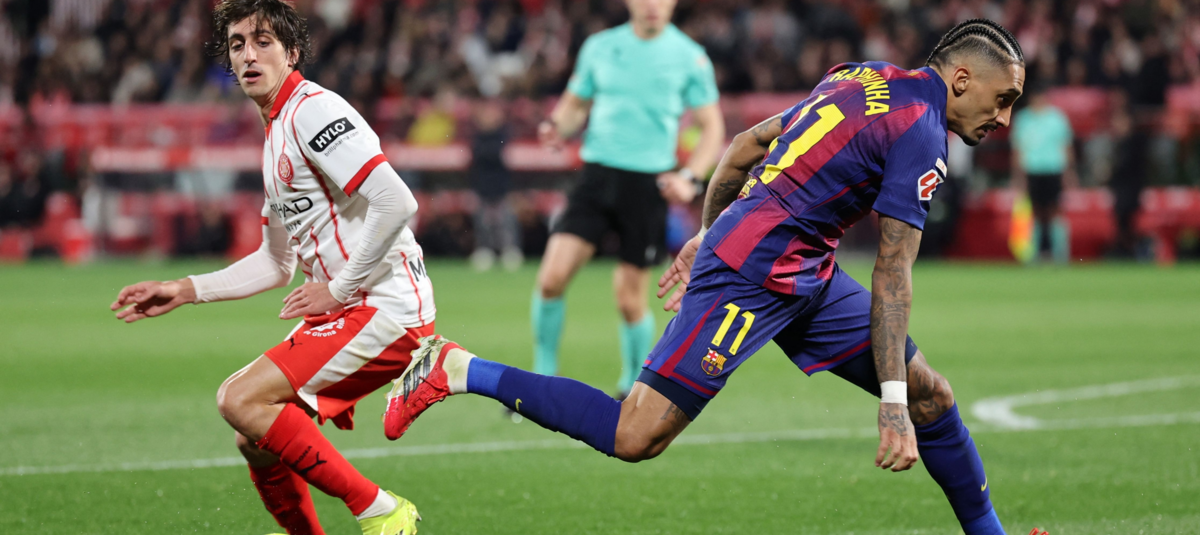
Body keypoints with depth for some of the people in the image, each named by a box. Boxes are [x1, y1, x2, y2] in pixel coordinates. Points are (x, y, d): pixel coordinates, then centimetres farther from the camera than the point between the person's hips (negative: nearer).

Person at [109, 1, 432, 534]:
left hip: (384, 309, -10)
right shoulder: (274, 133, 19)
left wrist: (338, 291, -16)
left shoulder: (313, 111, -12)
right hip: (343, 310, 10)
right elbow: (276, 262, 27)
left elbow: (396, 203, -24)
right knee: (256, 442, 10)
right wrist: (185, 290, 20)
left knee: (240, 401, -18)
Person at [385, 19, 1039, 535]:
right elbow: (891, 277, -16)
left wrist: (707, 236, 31)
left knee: (931, 397, 9)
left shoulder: (859, 82, 14)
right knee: (635, 438, -11)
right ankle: (457, 371, -3)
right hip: (752, 274, -10)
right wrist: (890, 408, -15)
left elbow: (746, 147, 20)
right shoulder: (920, 134, -13)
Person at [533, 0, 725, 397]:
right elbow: (575, 105, 17)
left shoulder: (690, 57, 1)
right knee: (552, 277, -12)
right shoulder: (600, 47, 7)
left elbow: (712, 128, 4)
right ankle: (543, 378, 5)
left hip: (649, 182, -2)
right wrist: (559, 126, -6)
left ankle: (633, 388, 23)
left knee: (630, 297, -1)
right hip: (598, 174, 2)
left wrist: (690, 178, -11)